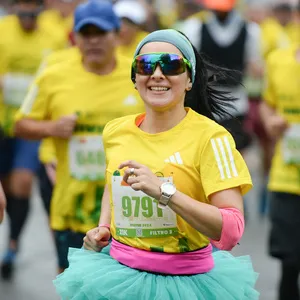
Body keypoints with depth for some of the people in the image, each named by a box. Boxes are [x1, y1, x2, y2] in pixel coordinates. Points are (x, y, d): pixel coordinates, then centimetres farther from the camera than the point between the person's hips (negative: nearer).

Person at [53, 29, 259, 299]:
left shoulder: (209, 137, -15)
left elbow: (231, 231, -23)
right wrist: (103, 228, 6)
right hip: (120, 272, 4)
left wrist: (165, 191, -30)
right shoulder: (115, 131, 0)